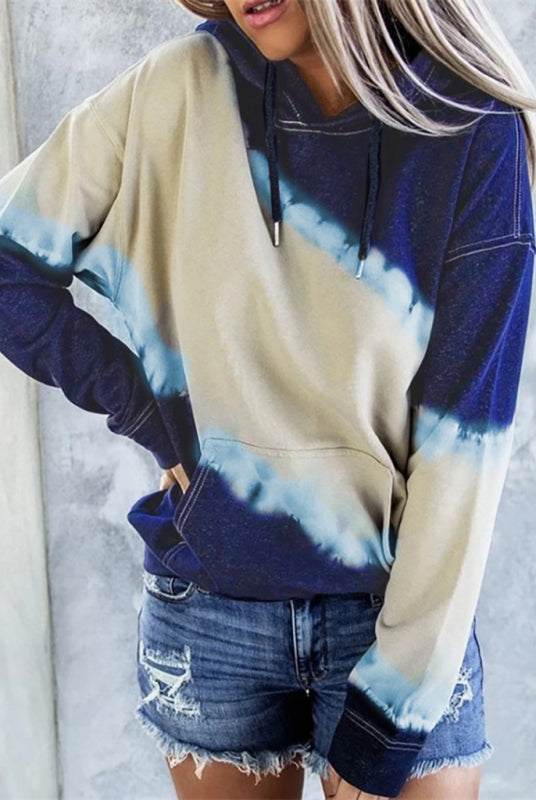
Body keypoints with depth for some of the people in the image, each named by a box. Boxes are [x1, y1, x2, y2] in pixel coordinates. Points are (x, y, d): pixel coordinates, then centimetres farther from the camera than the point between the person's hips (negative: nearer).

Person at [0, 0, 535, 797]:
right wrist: (144, 407, -7)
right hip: (206, 613, 2)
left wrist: (394, 699, -11)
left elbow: (467, 445, -11)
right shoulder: (177, 91, -7)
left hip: (398, 608, -1)